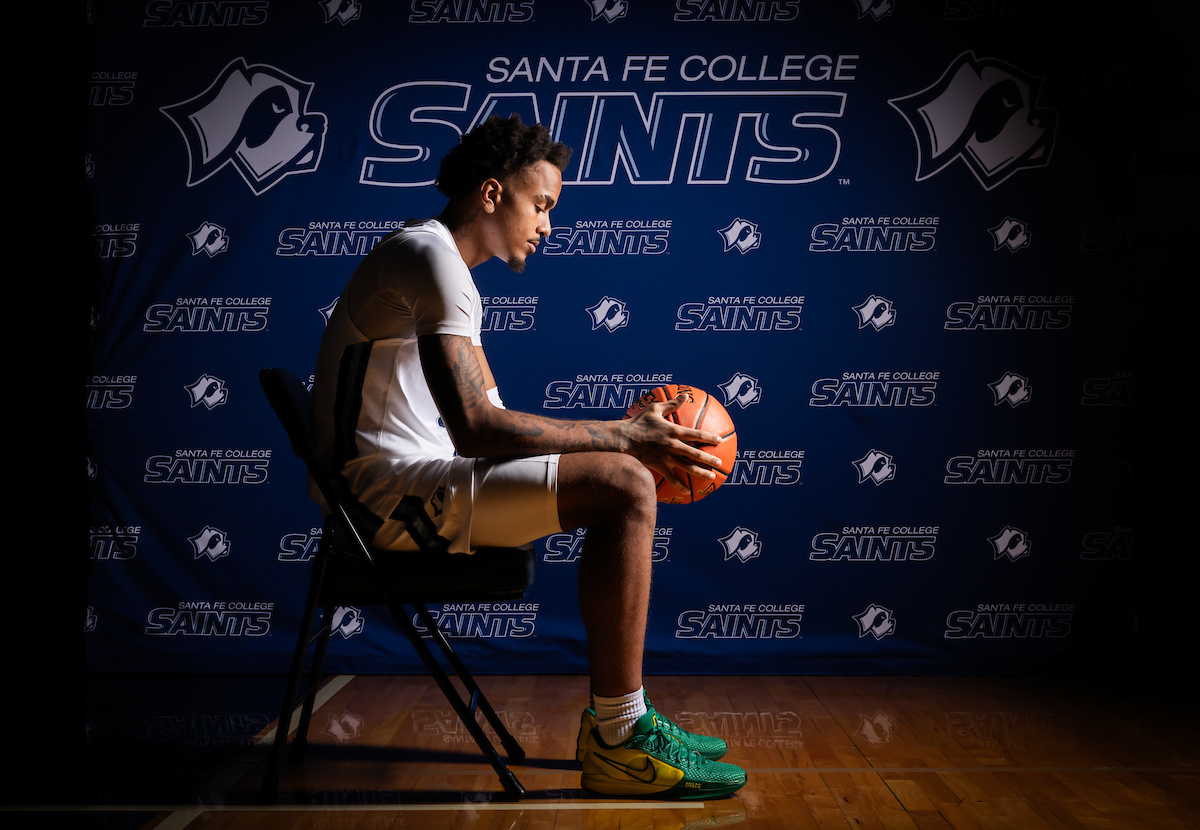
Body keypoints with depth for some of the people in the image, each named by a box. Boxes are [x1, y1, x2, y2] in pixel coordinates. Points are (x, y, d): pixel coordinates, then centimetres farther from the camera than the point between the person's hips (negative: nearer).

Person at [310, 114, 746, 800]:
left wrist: (626, 439, 8)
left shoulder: (443, 266, 21)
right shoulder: (431, 256, -13)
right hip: (389, 490, -10)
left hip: (408, 488, 10)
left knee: (624, 479, 14)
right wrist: (623, 437, -18)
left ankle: (621, 719, 11)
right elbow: (479, 431, -25)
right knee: (623, 487, -20)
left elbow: (491, 422, 18)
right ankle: (617, 745, -12)